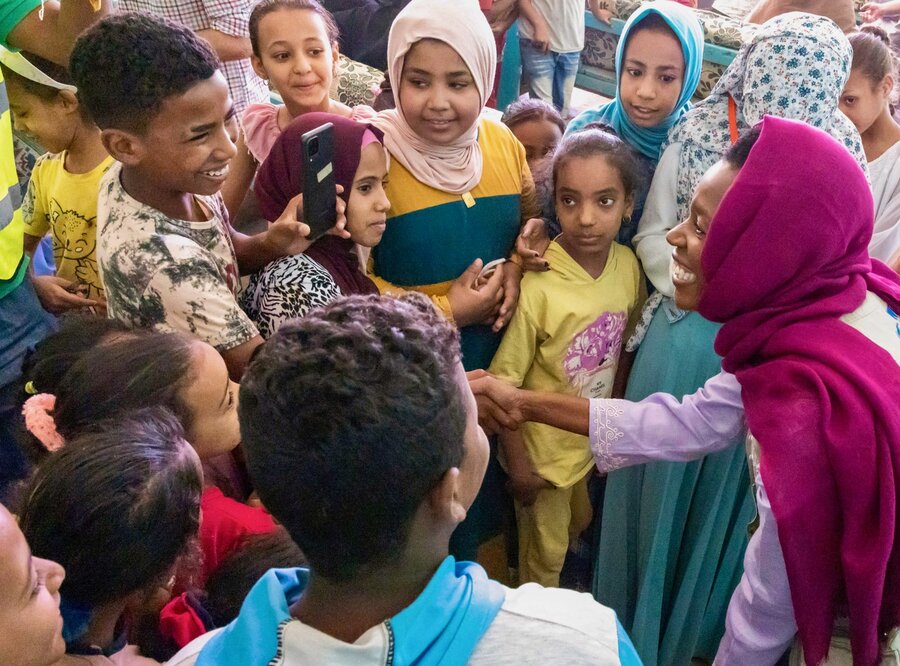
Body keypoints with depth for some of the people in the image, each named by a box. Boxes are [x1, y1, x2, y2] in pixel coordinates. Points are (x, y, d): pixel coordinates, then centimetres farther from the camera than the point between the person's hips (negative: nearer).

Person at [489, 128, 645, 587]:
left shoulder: (628, 265, -12)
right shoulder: (538, 285, -30)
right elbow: (503, 384, -22)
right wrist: (518, 464, -15)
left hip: (598, 442, 5)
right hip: (544, 450, -5)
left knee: (581, 527, 28)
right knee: (544, 553, 17)